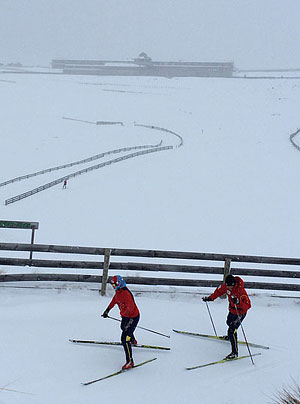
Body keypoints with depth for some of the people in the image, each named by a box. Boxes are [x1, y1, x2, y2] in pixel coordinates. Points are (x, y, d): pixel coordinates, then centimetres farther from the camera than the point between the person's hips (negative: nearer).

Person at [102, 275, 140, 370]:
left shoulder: (126, 293, -30)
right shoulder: (118, 292, 1)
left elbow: (130, 306, -42)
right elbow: (114, 301, 20)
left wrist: (124, 314, -55)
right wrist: (107, 310, 26)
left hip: (133, 317, -11)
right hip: (125, 316, 11)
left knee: (125, 338, -18)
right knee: (123, 328, 38)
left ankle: (130, 362, -15)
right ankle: (133, 341, 70)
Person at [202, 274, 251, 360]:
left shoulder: (241, 291, -37)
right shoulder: (225, 286, -17)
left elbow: (248, 305, -39)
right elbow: (219, 291, 5)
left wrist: (238, 302, -54)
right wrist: (210, 298, 9)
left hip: (240, 312, -8)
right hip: (232, 310, 8)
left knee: (232, 330, -15)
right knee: (229, 322, 33)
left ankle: (235, 352, -8)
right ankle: (230, 336, 65)